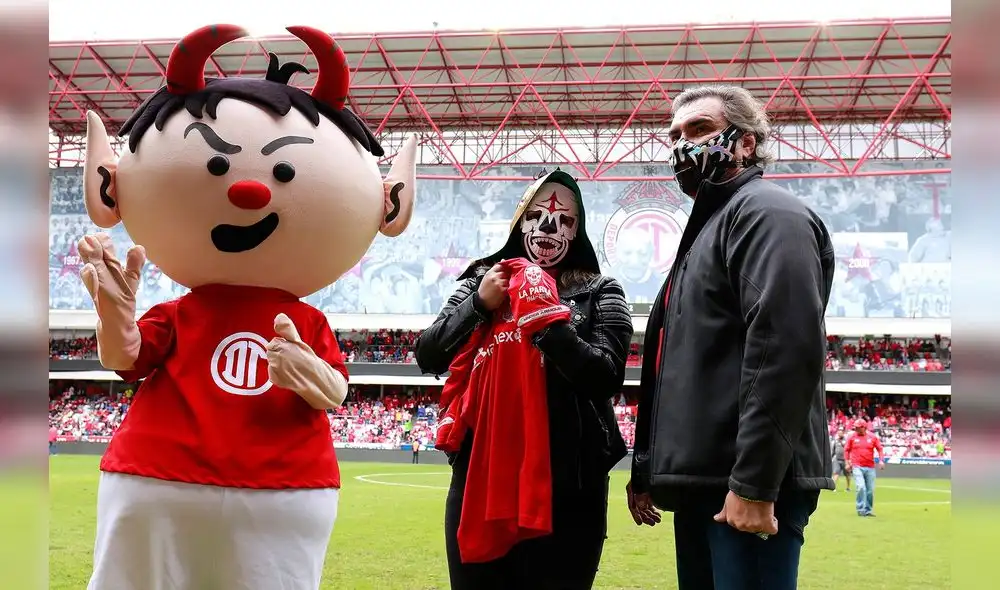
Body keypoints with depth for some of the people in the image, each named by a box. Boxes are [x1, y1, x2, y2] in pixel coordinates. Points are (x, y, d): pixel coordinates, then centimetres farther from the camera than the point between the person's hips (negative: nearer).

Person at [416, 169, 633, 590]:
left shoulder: (600, 293, 4)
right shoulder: (482, 281, 10)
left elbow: (608, 377, -7)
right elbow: (428, 357, 3)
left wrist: (550, 322, -17)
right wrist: (479, 305, -10)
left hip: (569, 482, -2)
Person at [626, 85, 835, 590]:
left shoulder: (766, 211, -6)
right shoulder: (707, 227, 24)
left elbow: (786, 345, -21)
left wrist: (754, 481, -25)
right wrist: (646, 472, 22)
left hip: (747, 485, -10)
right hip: (702, 481, 10)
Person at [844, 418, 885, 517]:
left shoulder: (872, 437, 4)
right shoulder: (852, 437, 3)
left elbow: (880, 449, 7)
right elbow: (846, 450, 9)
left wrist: (881, 460, -6)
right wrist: (847, 462, 2)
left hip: (870, 467, 2)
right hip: (857, 467, -2)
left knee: (870, 490, 6)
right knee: (861, 487, -16)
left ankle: (868, 510, 18)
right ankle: (861, 510, -7)